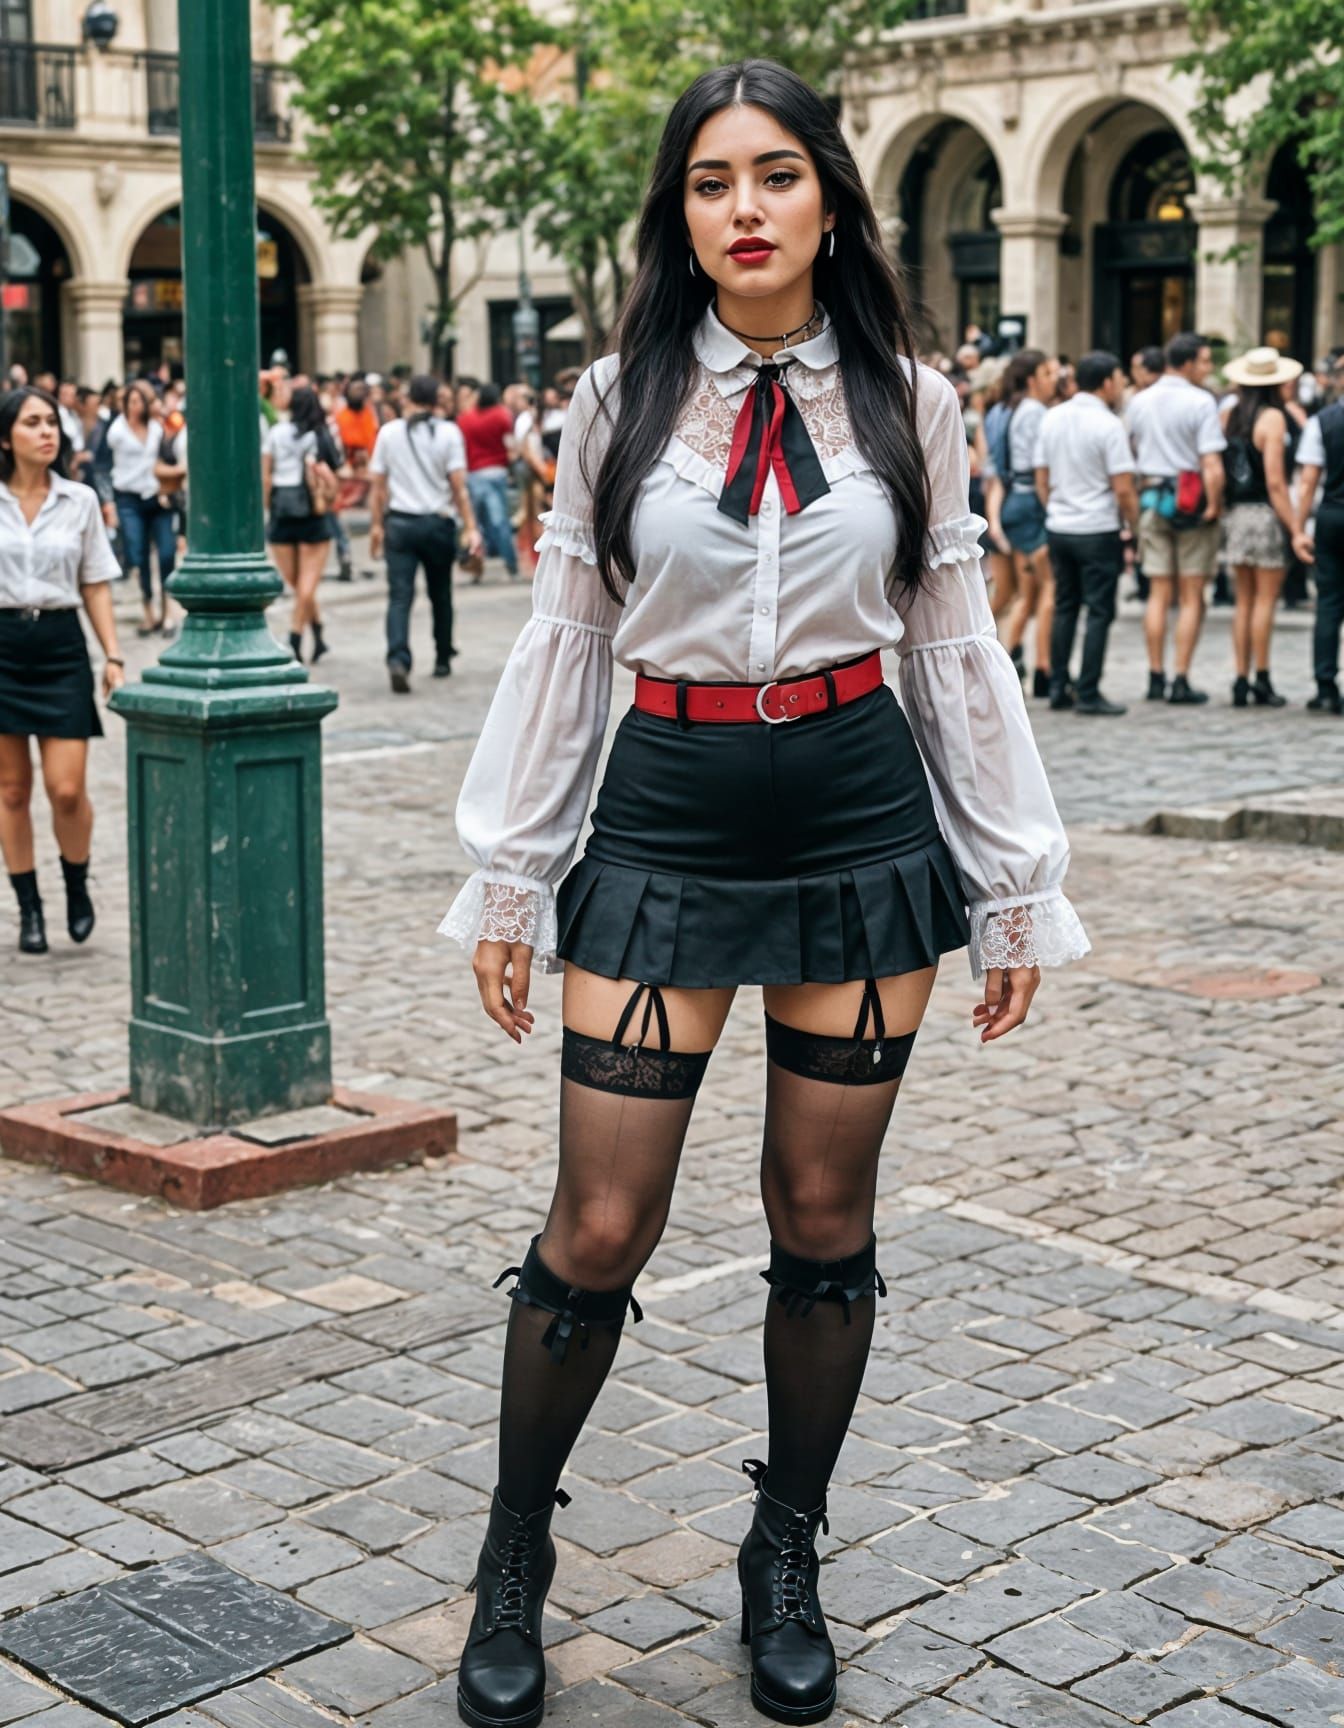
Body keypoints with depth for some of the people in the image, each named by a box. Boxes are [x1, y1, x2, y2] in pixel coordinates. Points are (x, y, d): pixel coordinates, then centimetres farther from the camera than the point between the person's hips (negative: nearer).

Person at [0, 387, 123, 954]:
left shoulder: (80, 501, 4)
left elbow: (96, 586, 8)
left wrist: (113, 656, 1)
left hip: (61, 645, 0)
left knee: (67, 789, -7)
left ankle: (77, 886, 20)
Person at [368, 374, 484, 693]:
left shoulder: (389, 433, 2)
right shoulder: (448, 433, -4)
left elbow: (378, 486, 4)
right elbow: (458, 486, -8)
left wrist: (377, 525, 12)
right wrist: (470, 528, -6)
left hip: (400, 523, 0)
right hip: (438, 523, 0)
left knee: (399, 597, -5)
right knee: (440, 595, 16)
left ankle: (397, 659, -25)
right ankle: (442, 660, 26)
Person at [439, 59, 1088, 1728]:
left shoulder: (906, 399, 3)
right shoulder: (621, 396, 2)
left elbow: (956, 650, 6)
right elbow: (562, 644, 5)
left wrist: (1017, 888, 5)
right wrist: (507, 878, 4)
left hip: (862, 823, 1)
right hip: (664, 822, 0)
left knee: (825, 1217, 8)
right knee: (599, 1227, -1)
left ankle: (786, 1559, 28)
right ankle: (514, 1566, 20)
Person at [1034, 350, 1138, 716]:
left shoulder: (1053, 419, 6)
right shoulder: (1108, 424, -13)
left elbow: (1042, 479, 11)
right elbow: (1123, 489, -15)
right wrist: (1136, 526, -1)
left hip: (1058, 529, 6)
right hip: (1097, 531, -6)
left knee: (1064, 608, 14)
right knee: (1099, 612, -1)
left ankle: (1058, 689, 15)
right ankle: (1088, 695, -2)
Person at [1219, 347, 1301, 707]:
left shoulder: (1227, 415, 5)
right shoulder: (1272, 418, -12)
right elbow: (1275, 481, -16)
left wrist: (1221, 508, 14)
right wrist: (1294, 527, -13)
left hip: (1235, 513, 6)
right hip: (1266, 515, -5)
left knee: (1244, 601, 11)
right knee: (1265, 600, 0)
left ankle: (1241, 681, 12)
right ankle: (1262, 681, 3)